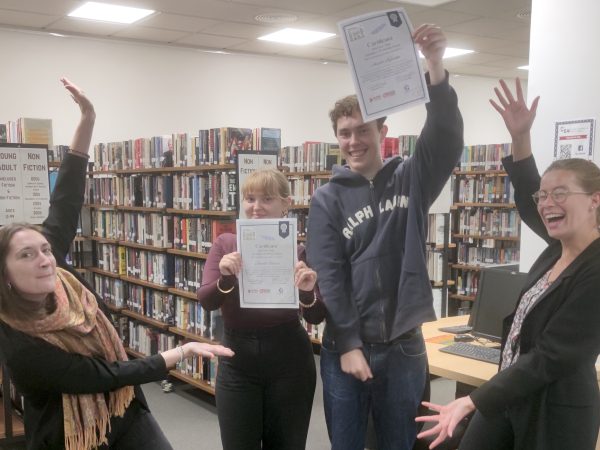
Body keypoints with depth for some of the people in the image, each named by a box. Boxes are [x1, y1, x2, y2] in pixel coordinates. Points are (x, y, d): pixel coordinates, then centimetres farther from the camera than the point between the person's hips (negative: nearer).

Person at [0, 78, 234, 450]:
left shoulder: (55, 277, -13)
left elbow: (66, 201, -13)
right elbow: (104, 376, -23)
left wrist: (88, 119, -16)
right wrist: (181, 353, -24)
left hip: (126, 414, 5)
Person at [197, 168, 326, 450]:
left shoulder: (298, 249, -6)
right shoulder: (225, 244, -2)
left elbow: (316, 317, -6)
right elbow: (205, 301, -10)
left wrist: (307, 292, -27)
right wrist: (225, 277, -29)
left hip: (290, 363, 0)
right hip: (237, 363, 1)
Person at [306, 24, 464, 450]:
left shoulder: (411, 180, 1)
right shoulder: (328, 199, -2)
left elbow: (447, 139, -17)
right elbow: (328, 278, -7)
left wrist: (436, 67, -30)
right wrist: (349, 344, -11)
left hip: (404, 346, 1)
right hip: (346, 347, -1)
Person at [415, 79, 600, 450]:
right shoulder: (561, 245, 0)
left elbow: (549, 360, -25)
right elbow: (527, 201, 18)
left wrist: (470, 403, -28)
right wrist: (521, 137, 6)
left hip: (554, 414, -8)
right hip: (512, 394, 8)